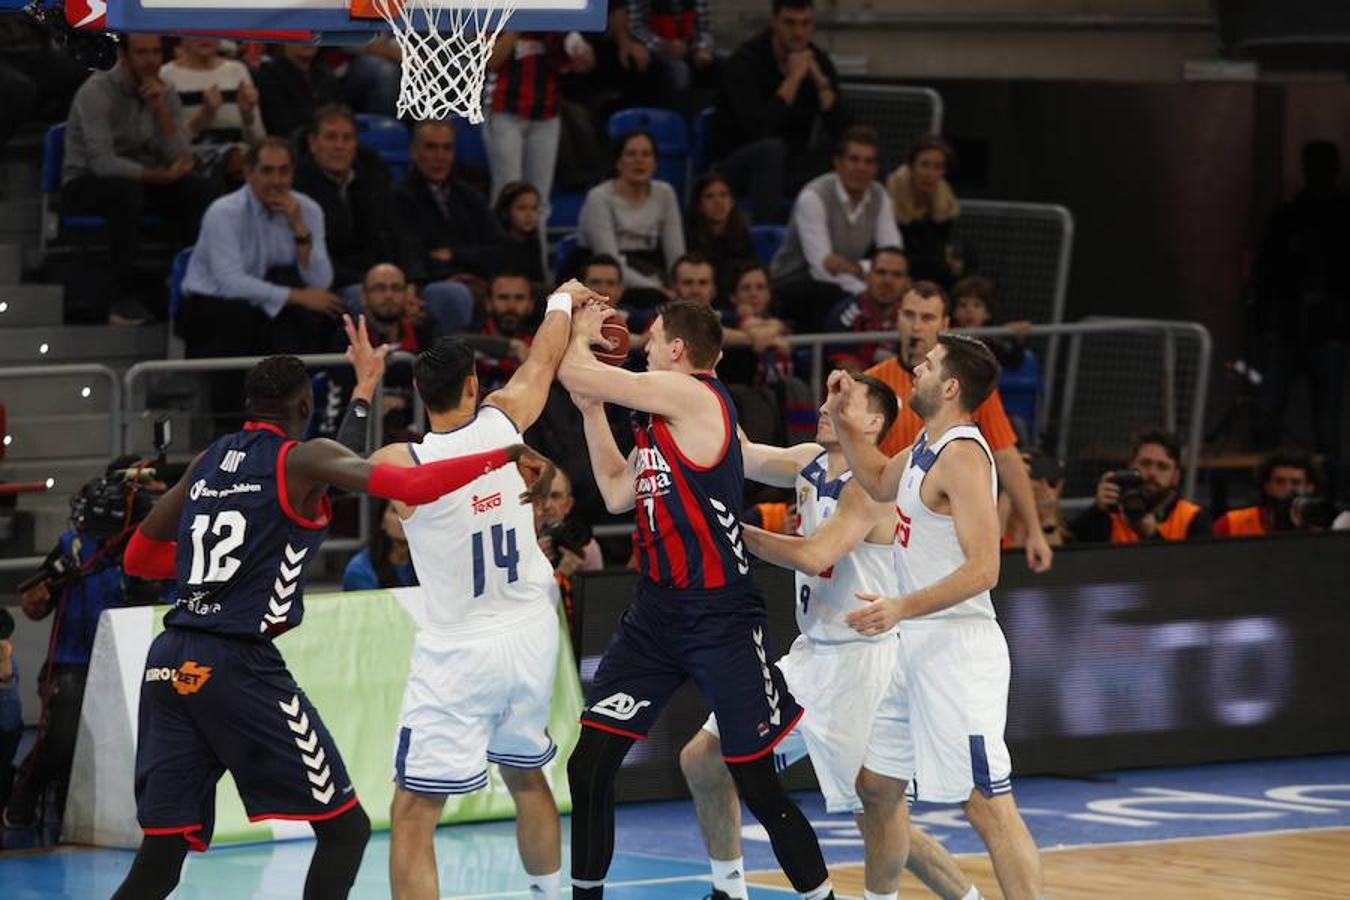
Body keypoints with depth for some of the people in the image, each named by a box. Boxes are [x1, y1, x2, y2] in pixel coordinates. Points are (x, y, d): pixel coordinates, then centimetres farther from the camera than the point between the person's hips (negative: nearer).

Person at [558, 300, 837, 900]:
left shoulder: (691, 394, -14)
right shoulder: (661, 420, 13)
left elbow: (573, 372, -14)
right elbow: (618, 494, 17)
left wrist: (580, 332, 7)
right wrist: (590, 410, 15)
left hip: (720, 618, -8)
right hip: (656, 610, 8)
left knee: (758, 786, -2)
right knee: (588, 768, 2)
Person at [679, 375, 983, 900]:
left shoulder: (871, 487, -18)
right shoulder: (810, 463, 7)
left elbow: (814, 556, -28)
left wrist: (740, 535, -16)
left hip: (858, 661, -9)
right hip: (810, 654, 9)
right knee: (701, 759, 10)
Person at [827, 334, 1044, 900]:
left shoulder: (962, 456, -17)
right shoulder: (927, 446, 12)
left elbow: (982, 568, -24)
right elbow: (881, 483, 34)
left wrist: (903, 607, -32)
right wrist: (842, 419, 22)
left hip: (957, 649, -10)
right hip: (918, 647, 10)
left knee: (986, 804, -12)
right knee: (877, 784, 19)